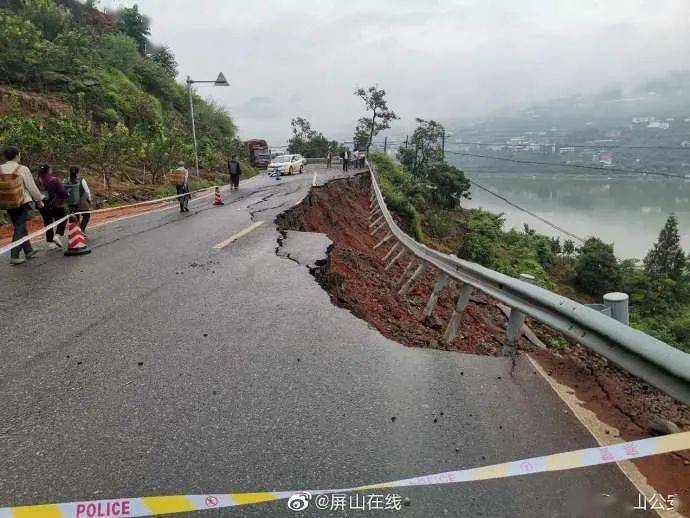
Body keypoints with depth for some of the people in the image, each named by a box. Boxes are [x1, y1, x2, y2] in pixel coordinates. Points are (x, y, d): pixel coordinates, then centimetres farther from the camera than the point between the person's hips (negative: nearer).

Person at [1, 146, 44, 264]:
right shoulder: (22, 169, -11)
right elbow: (32, 187, -9)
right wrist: (39, 200, 4)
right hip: (22, 202, -5)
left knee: (20, 227, 17)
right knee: (19, 228, -2)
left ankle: (28, 251, 28)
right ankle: (14, 256, -6)